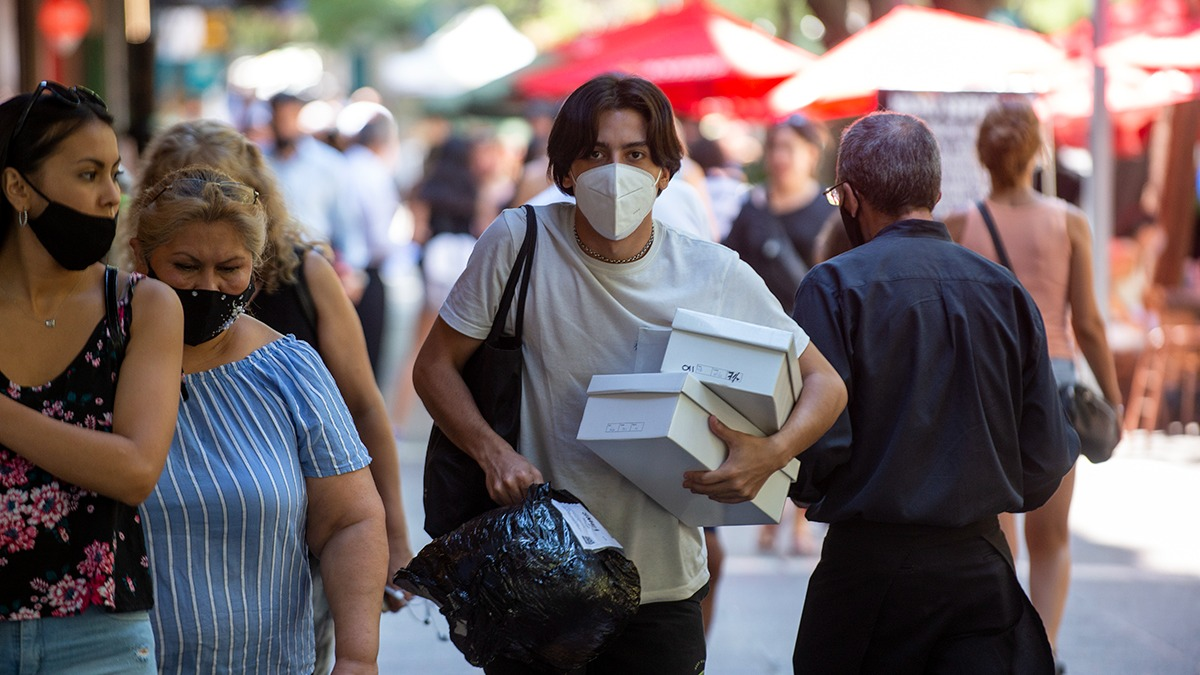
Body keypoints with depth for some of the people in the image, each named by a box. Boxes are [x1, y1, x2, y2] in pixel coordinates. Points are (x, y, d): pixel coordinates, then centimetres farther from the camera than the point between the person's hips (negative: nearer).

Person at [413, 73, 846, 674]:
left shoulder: (717, 275, -6)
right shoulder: (518, 242, -9)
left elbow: (825, 385, 2)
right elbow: (434, 366, -1)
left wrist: (772, 454, -19)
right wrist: (493, 452, -19)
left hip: (661, 590, 1)